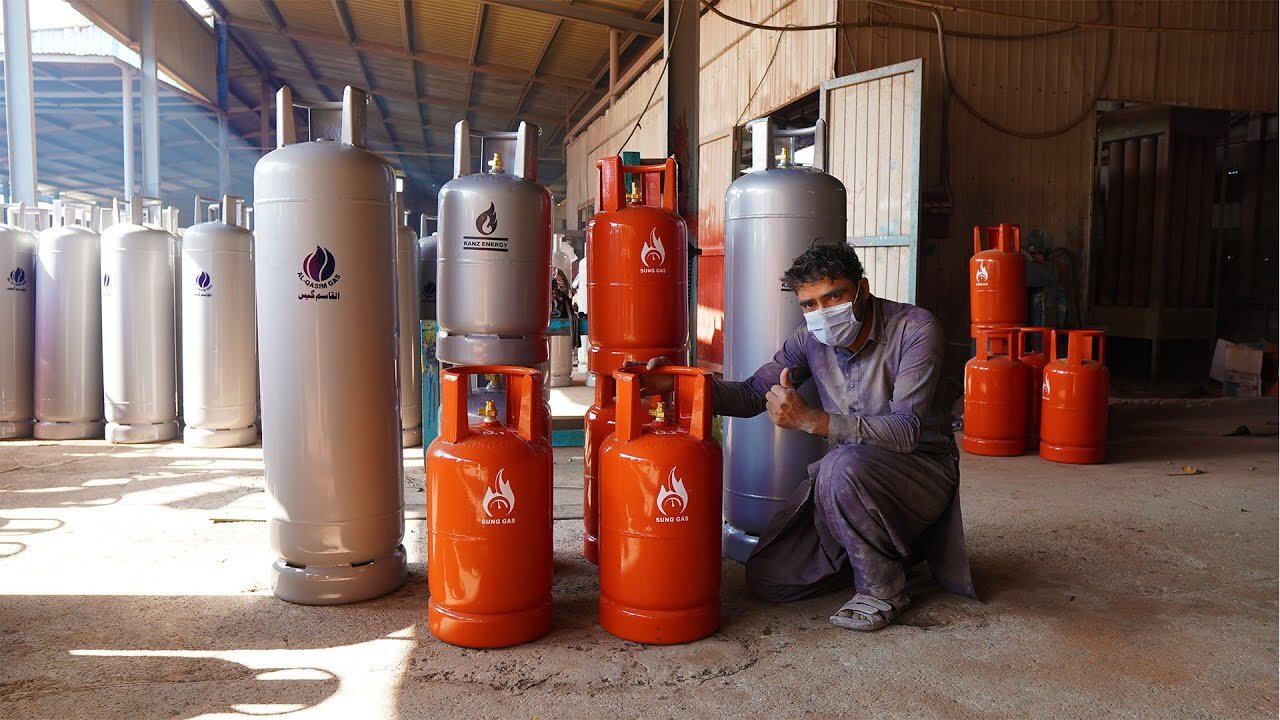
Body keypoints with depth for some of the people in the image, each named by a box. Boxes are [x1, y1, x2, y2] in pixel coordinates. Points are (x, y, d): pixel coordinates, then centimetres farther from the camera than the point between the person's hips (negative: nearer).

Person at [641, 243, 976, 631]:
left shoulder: (915, 328, -21)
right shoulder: (811, 338, -4)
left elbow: (906, 429, -30)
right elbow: (753, 395, 1)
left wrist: (810, 419, -38)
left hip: (923, 464, -5)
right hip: (847, 476, 6)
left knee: (844, 463, -38)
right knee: (766, 579, -1)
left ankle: (882, 588, -14)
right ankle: (884, 547, 20)